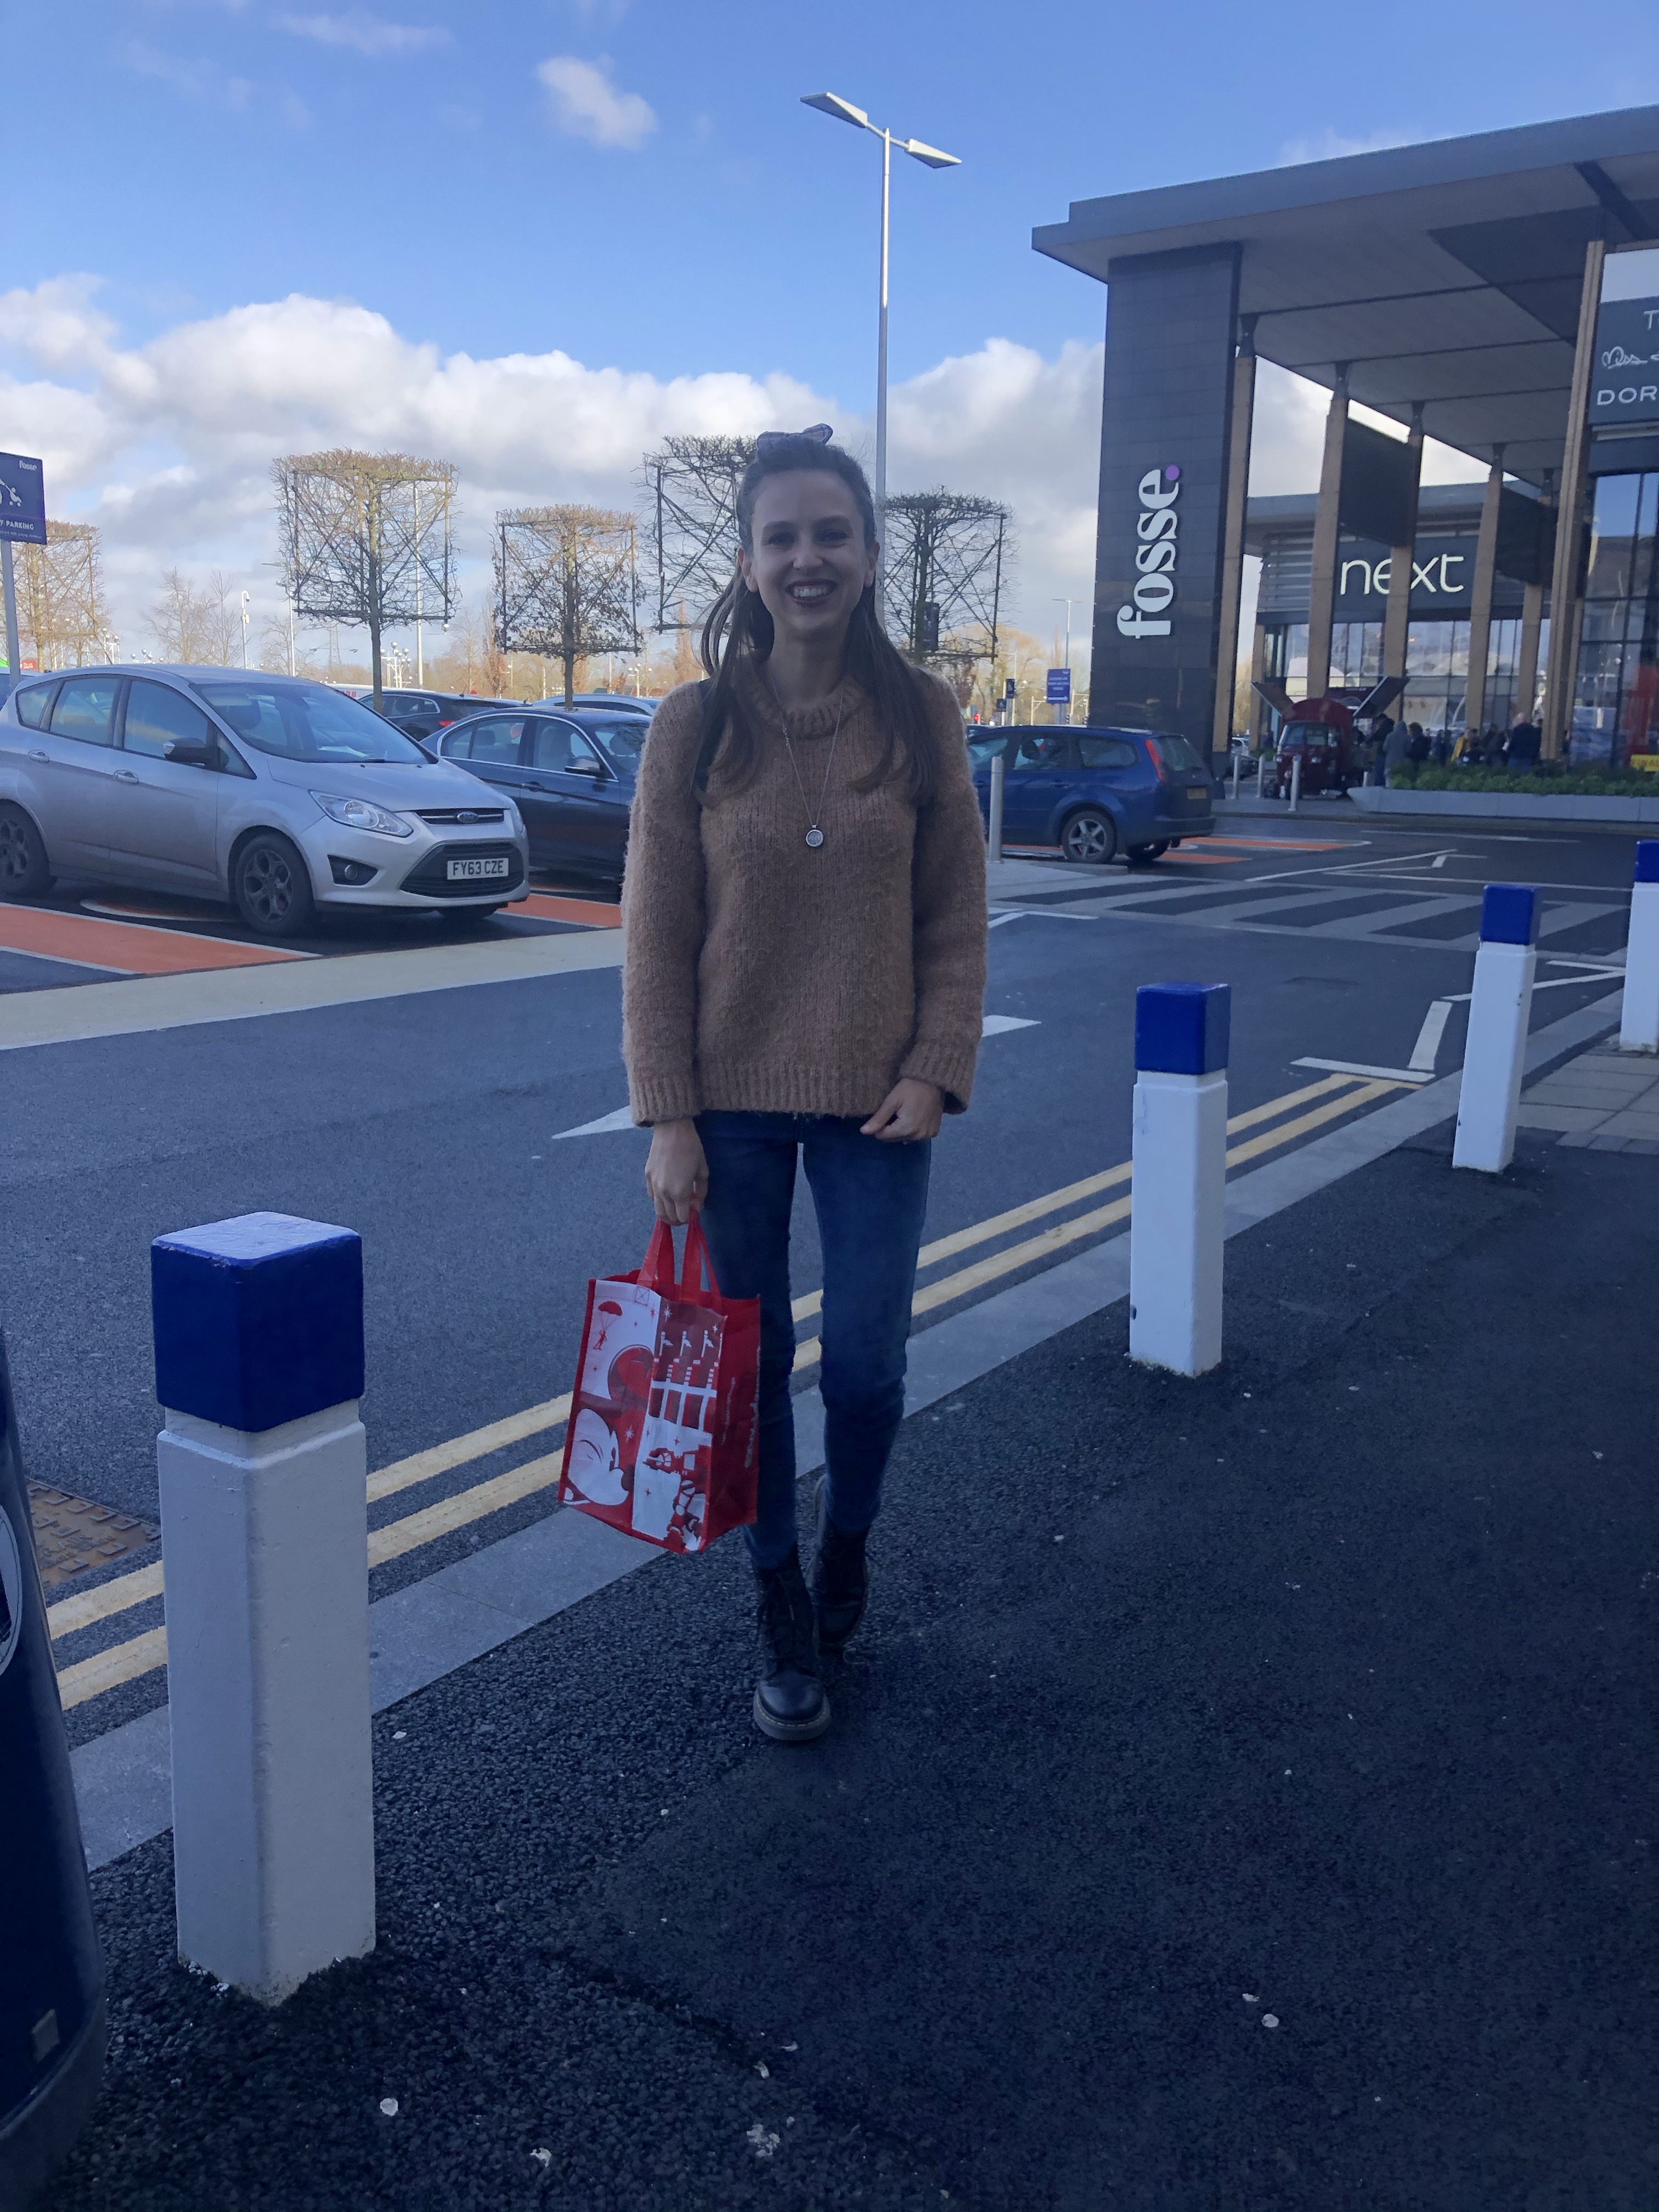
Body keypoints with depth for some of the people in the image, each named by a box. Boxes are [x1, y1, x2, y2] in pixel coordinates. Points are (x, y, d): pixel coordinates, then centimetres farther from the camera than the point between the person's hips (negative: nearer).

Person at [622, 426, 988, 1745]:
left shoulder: (921, 717, -1)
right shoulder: (696, 727, -3)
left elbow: (957, 919, 2)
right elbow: (655, 936, -3)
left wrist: (934, 1073, -7)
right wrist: (668, 1118, -7)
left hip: (873, 1101, 0)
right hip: (731, 1101, 0)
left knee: (866, 1366, 5)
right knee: (754, 1367, 9)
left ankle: (847, 1556, 37)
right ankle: (786, 1624, 28)